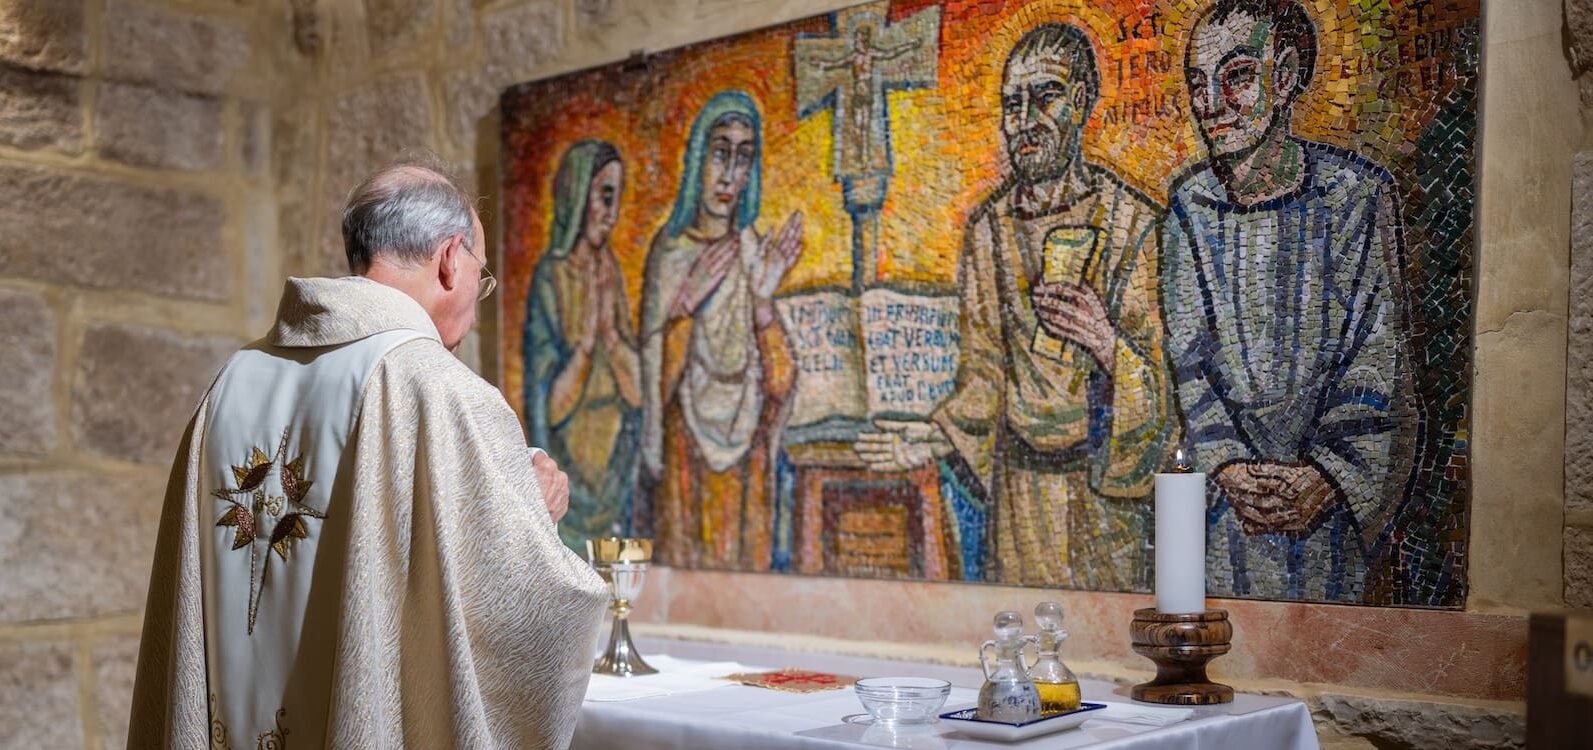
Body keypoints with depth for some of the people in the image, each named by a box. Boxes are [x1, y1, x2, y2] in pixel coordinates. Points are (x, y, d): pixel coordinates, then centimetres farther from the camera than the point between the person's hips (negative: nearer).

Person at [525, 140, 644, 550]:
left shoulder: (611, 274, 6)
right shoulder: (550, 278, -13)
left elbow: (637, 391, 1)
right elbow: (553, 408, -17)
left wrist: (610, 328, -12)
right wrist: (586, 336, -23)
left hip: (614, 459, 6)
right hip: (570, 463, -6)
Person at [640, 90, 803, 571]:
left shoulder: (754, 253, 0)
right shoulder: (669, 249, -3)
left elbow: (780, 383, -8)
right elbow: (653, 374, -6)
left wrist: (764, 300, -18)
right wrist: (686, 303, -19)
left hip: (744, 450, 1)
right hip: (684, 449, -1)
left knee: (746, 560, 8)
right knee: (684, 559, 5)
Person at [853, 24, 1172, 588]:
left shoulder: (1131, 221, -9)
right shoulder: (988, 226, 4)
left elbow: (1161, 371, -10)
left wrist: (1108, 345, -29)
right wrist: (940, 436, -3)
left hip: (1105, 480, -3)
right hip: (1019, 478, 4)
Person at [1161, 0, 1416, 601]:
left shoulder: (1358, 191, -7)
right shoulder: (1190, 203, 0)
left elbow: (1378, 350, -9)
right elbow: (1186, 351, -2)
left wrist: (1327, 472, -20)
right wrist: (1229, 467, -15)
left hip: (1337, 450, -2)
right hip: (1231, 453, 2)